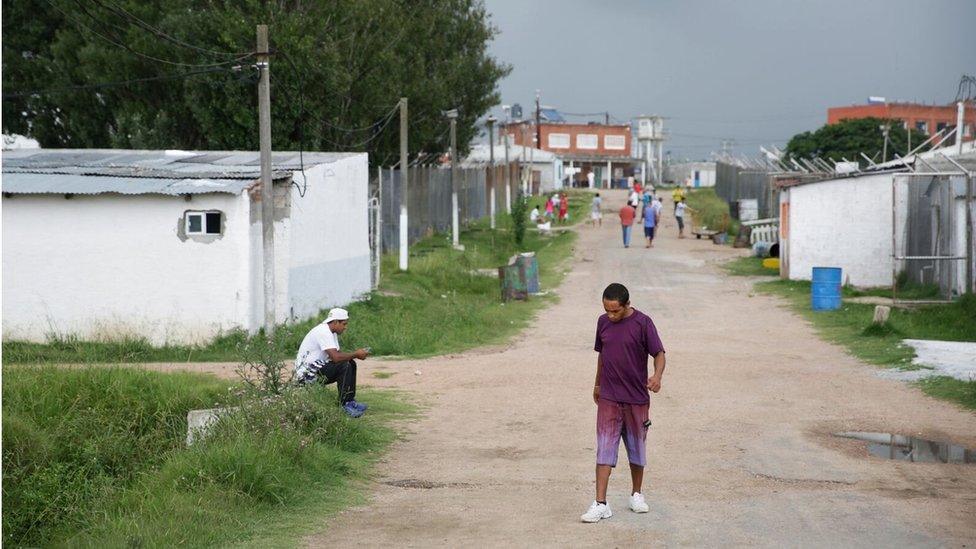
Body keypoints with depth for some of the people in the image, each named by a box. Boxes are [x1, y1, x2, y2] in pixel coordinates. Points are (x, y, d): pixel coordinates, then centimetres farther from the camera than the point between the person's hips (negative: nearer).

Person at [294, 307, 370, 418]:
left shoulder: (331, 333, 13)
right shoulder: (324, 332, -21)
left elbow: (338, 354, 14)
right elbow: (336, 357, -30)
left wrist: (356, 354, -3)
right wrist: (356, 354, -17)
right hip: (306, 374, -11)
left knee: (351, 364, 7)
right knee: (344, 366, -23)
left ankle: (350, 401, 8)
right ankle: (345, 405, -17)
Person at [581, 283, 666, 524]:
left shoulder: (642, 323, -11)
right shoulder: (603, 322, 2)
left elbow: (659, 353, -12)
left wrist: (657, 375, -32)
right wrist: (597, 383, 25)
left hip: (637, 398, -2)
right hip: (608, 398, 2)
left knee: (637, 447, 13)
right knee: (604, 448, -6)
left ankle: (636, 494, 32)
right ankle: (600, 504, -9)